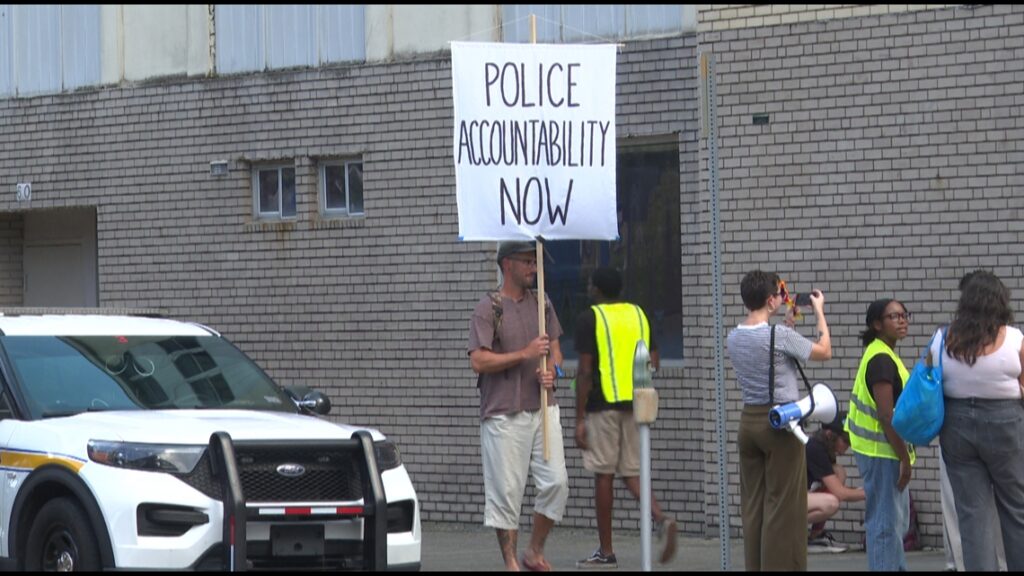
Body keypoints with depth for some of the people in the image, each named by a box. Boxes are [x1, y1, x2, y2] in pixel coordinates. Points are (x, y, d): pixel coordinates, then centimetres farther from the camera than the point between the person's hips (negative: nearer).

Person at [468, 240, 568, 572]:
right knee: (506, 490, -3)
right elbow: (478, 360, -14)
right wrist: (525, 354, -19)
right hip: (504, 415, -5)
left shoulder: (542, 304, 13)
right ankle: (511, 563, 5)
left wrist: (552, 370, -2)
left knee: (556, 482, -2)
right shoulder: (488, 308, -5)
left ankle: (535, 553, 13)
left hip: (543, 408, 5)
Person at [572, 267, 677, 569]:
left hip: (603, 405, -5)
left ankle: (605, 551, 6)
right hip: (635, 405, 5)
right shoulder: (639, 314, 11)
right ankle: (662, 519, -15)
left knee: (603, 475, 2)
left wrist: (579, 418, -9)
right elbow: (653, 363, 11)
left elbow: (585, 371, -11)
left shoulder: (590, 318, -6)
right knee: (631, 473, 11)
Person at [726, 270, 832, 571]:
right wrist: (820, 312, 7)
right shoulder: (780, 335, -17)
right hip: (780, 423, -7)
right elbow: (824, 351, -4)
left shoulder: (734, 338, 4)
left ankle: (755, 565, 12)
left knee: (753, 502, 10)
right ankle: (781, 564, -3)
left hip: (749, 421, 7)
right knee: (783, 505, -2)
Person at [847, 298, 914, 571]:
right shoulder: (881, 360, -17)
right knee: (886, 523, -7)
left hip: (887, 449, 11)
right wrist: (904, 458, -19)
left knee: (897, 520, 18)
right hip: (881, 452, -11)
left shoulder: (883, 355, 15)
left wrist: (903, 456, 18)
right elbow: (886, 415, -22)